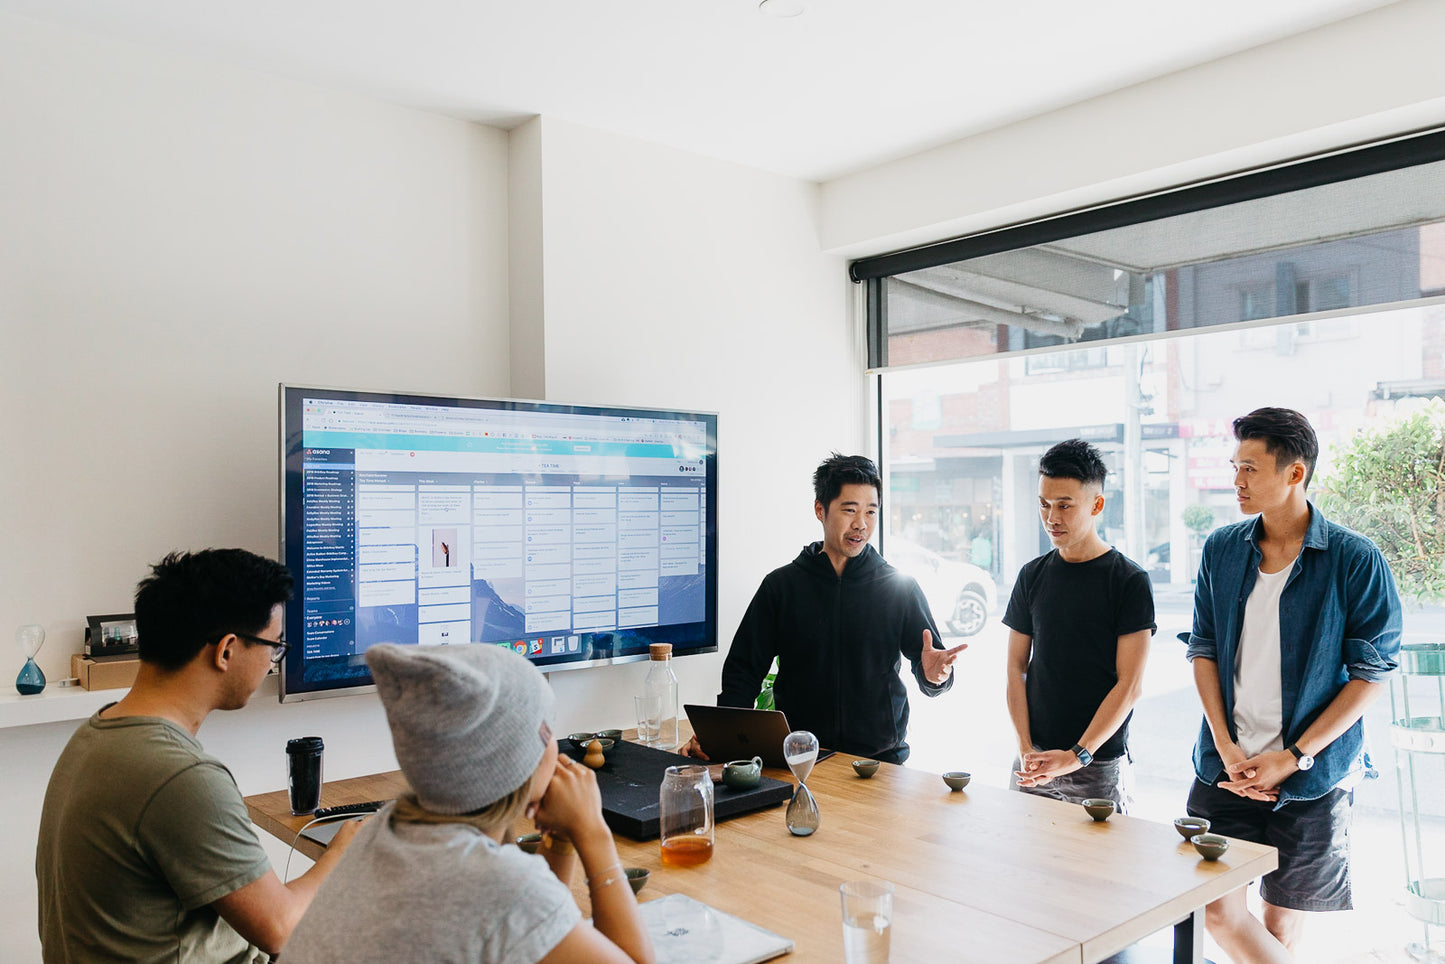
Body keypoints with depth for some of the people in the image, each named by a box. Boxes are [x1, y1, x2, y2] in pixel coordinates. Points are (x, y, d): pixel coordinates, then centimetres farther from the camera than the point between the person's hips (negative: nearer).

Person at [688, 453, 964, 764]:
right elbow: (744, 670, 6)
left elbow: (927, 663, 8)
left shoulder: (901, 587, 7)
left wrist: (934, 675, -16)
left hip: (881, 758, 0)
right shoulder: (781, 585, 7)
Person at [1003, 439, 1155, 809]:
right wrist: (1025, 748, -4)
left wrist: (1078, 755, -15)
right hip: (1034, 758, 4)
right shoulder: (1032, 576, 6)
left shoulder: (1129, 581, -6)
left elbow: (1129, 684, -9)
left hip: (1099, 767, -3)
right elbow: (1017, 667, 7)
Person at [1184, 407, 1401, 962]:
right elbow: (1203, 649, 6)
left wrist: (1292, 758, -13)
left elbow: (1373, 671, -7)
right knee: (1218, 913, 0)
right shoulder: (1221, 549, 3)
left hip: (1313, 774, -3)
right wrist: (1226, 746, -5)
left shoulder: (1356, 561, -8)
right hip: (1226, 767, 3)